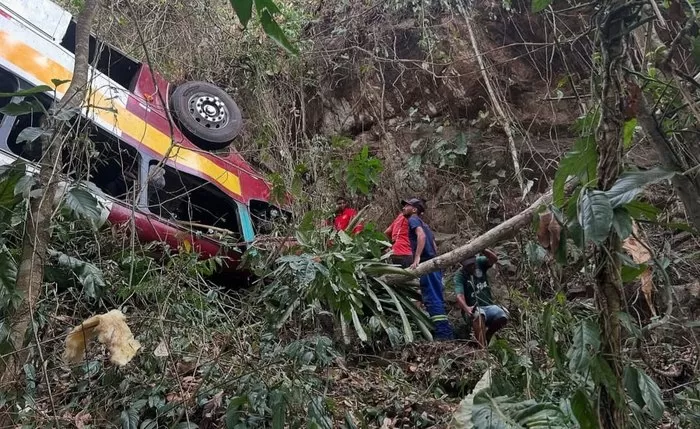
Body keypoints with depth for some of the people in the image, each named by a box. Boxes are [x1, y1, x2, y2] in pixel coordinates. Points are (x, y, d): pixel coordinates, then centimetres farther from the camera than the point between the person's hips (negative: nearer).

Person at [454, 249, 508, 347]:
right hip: (473, 309, -3)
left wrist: (482, 250, -37)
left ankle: (488, 335, 0)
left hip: (488, 306, 4)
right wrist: (466, 308, -43)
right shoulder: (459, 276, -7)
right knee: (479, 314, -39)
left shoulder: (480, 263, 3)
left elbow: (494, 259, -16)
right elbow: (459, 295, -21)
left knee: (502, 316, -28)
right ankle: (482, 346, -41)